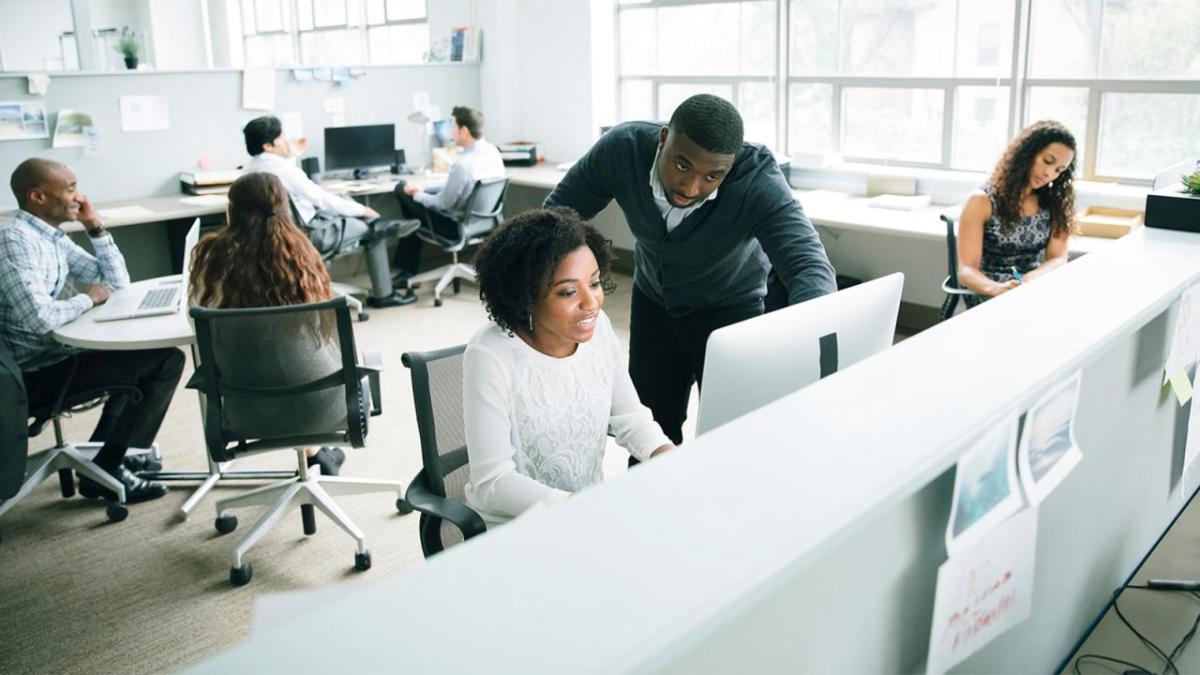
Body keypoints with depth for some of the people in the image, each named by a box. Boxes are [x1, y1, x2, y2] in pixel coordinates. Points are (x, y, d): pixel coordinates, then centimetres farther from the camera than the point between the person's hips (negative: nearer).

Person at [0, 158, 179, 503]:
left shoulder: (53, 237, 9)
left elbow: (118, 282, 12)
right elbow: (40, 318, -32)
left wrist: (96, 225, 3)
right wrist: (88, 298, -13)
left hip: (54, 355, 10)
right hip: (35, 374, -10)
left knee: (141, 351, 26)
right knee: (166, 360, -12)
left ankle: (108, 449, 21)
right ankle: (104, 470, -6)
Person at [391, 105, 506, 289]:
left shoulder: (463, 164, -31)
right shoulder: (492, 151, -4)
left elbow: (443, 203, -18)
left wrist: (417, 194, 0)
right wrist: (423, 189, 6)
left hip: (458, 226, -8)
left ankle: (408, 271, 29)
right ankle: (407, 269, 25)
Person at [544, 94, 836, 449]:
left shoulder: (759, 183, -33)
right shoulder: (621, 149, -26)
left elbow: (810, 266, -41)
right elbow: (557, 214, -13)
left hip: (730, 309, -2)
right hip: (652, 303, 3)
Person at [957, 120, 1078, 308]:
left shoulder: (1052, 202, 8)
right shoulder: (982, 202, -6)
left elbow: (1058, 258, 1)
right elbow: (966, 270, -12)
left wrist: (1031, 278, -22)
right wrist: (997, 288, -33)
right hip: (988, 296, -5)